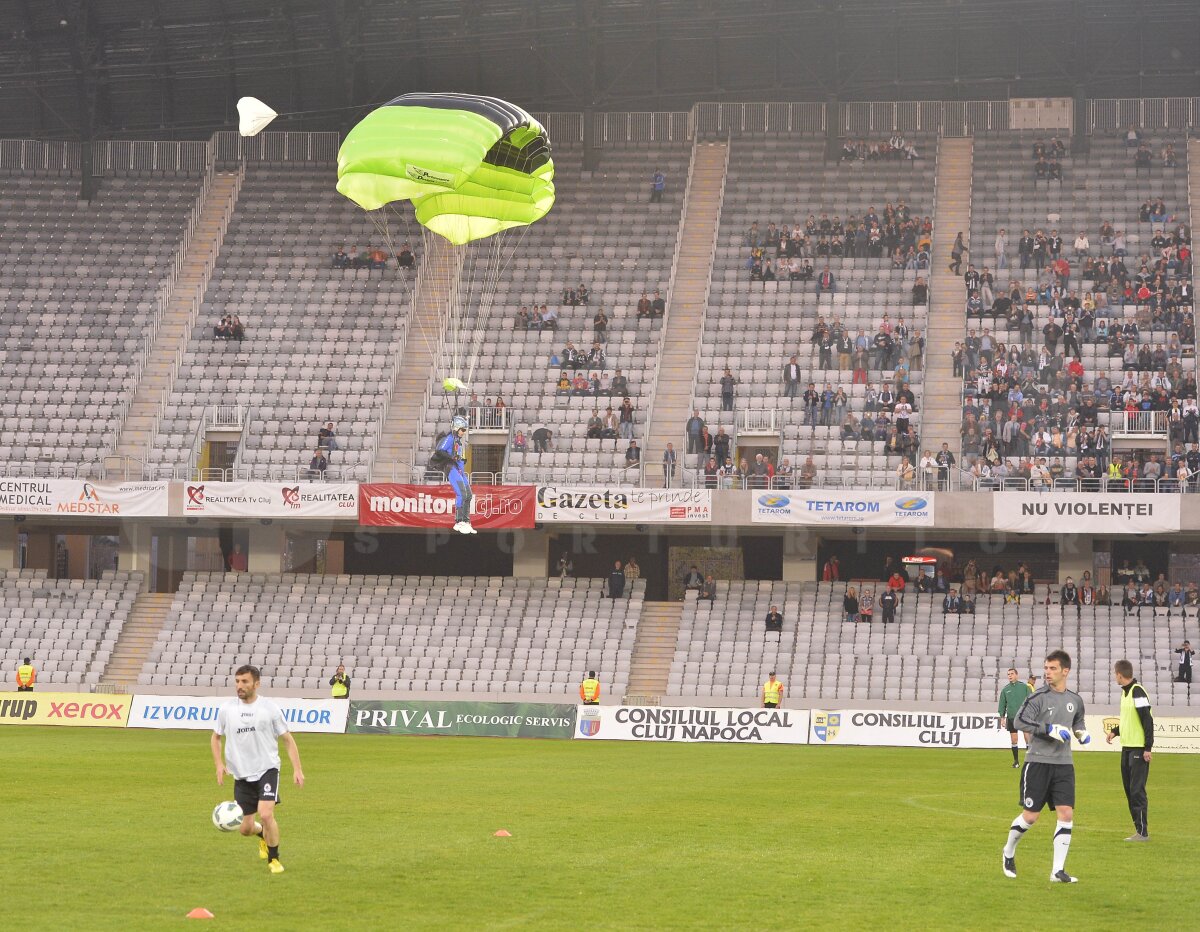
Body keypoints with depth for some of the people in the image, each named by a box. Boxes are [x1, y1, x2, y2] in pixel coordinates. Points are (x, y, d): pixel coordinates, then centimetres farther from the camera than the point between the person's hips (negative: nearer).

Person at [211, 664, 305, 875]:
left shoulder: (270, 708, -6)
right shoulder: (227, 709, 1)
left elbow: (287, 739, 2)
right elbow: (216, 737, 15)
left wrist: (297, 769, -5)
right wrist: (219, 764, 1)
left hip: (267, 770, -3)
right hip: (241, 775, 3)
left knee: (266, 814, -23)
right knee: (245, 829, 4)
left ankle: (274, 859, -1)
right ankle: (263, 834, 43)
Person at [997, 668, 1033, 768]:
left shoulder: (1024, 687, 0)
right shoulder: (1005, 689, 8)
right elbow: (1002, 704, 12)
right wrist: (1002, 718, 7)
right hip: (1011, 717, 3)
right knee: (1013, 740, 4)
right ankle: (1016, 761, 14)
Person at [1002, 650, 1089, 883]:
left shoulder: (1075, 700, 9)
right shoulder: (1039, 697, -8)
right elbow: (1020, 720, -16)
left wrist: (1081, 732, 7)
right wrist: (1049, 729, -23)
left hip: (1064, 764, 4)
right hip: (1038, 762, -4)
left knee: (1066, 814, -6)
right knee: (1030, 815, -1)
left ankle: (1058, 871, -3)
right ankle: (1009, 851, 28)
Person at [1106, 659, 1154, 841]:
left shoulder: (1138, 692, -16)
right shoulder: (1125, 691, 12)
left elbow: (1147, 720, -18)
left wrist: (1148, 747, -20)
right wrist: (1115, 732, 14)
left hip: (1139, 749, -10)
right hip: (1127, 747, 10)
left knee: (1137, 790, -9)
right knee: (1129, 789, 10)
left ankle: (1142, 832, -6)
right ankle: (1139, 828, 15)